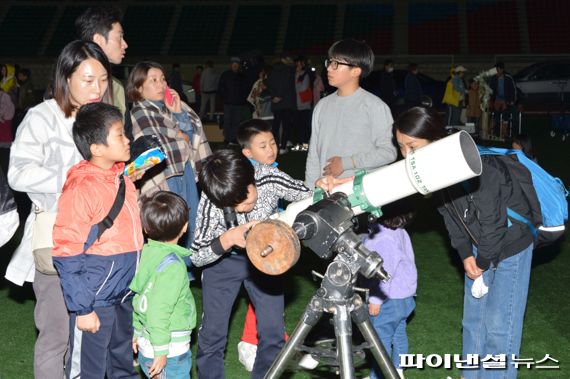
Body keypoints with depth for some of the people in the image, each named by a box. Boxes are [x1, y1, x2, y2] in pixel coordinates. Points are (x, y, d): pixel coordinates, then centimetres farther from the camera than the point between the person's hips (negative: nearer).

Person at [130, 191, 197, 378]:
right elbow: (159, 311, -24)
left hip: (145, 347, 8)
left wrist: (137, 332, 20)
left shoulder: (145, 252, 2)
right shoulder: (172, 265, -21)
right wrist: (161, 351, -18)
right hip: (171, 352, -8)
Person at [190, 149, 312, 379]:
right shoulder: (210, 202, -29)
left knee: (273, 331, -4)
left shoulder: (270, 179, -28)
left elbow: (310, 197, -10)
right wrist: (226, 240, -39)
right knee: (213, 331, -5)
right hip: (223, 258, -1)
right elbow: (196, 257, -21)